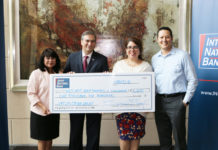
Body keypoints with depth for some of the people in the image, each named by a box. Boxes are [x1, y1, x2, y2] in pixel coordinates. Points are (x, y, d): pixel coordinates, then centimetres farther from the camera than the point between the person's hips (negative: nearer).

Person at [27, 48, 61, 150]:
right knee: (42, 139, 7)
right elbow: (31, 93, -11)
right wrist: (42, 106, -20)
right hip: (40, 112, -4)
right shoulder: (36, 73, -9)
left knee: (50, 138, 15)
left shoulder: (58, 74, 6)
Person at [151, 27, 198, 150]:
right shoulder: (154, 58, 11)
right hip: (159, 101, 4)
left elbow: (193, 80, -3)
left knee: (179, 138, 1)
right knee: (163, 137, 13)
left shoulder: (182, 55, -2)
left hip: (176, 100, -4)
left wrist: (186, 100, -6)